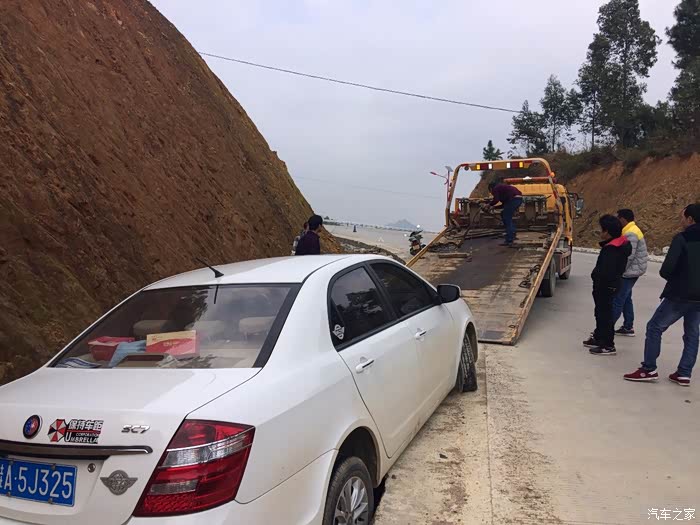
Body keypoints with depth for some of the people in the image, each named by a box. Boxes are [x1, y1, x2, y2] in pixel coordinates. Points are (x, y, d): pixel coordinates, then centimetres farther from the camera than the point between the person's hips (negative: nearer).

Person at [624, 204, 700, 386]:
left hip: (680, 295, -7)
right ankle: (684, 374, 14)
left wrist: (673, 278, 2)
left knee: (654, 327, 2)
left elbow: (667, 268, -19)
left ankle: (649, 369, 2)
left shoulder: (682, 238, -13)